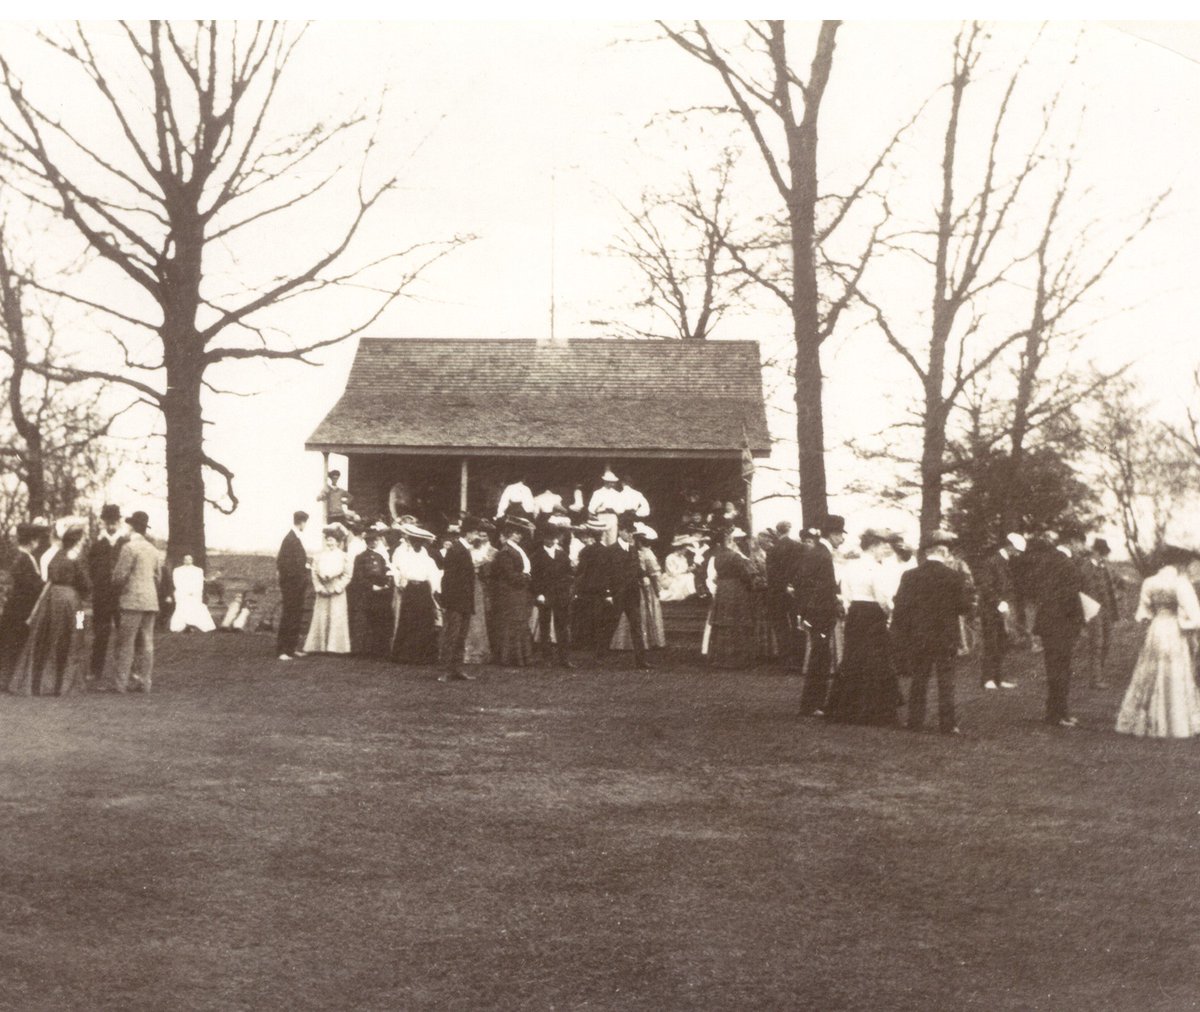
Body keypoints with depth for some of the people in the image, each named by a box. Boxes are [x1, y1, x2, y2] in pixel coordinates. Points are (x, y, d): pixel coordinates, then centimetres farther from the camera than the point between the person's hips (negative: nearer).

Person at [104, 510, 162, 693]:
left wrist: (116, 588, 9)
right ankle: (144, 682, 7)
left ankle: (119, 682, -6)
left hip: (132, 600, -7)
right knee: (146, 642, 6)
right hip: (151, 601, 7)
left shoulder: (129, 547, -9)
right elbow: (158, 577, 18)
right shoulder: (153, 549, 14)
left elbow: (120, 575, -10)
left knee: (125, 643, -5)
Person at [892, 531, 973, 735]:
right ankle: (947, 724, 5)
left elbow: (900, 609, -3)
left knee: (919, 680, 12)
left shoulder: (909, 576, -4)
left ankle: (915, 721, 13)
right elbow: (965, 607, -6)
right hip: (946, 638, -2)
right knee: (946, 682, 5)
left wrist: (899, 639, 2)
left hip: (917, 638, 2)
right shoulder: (954, 577, -9)